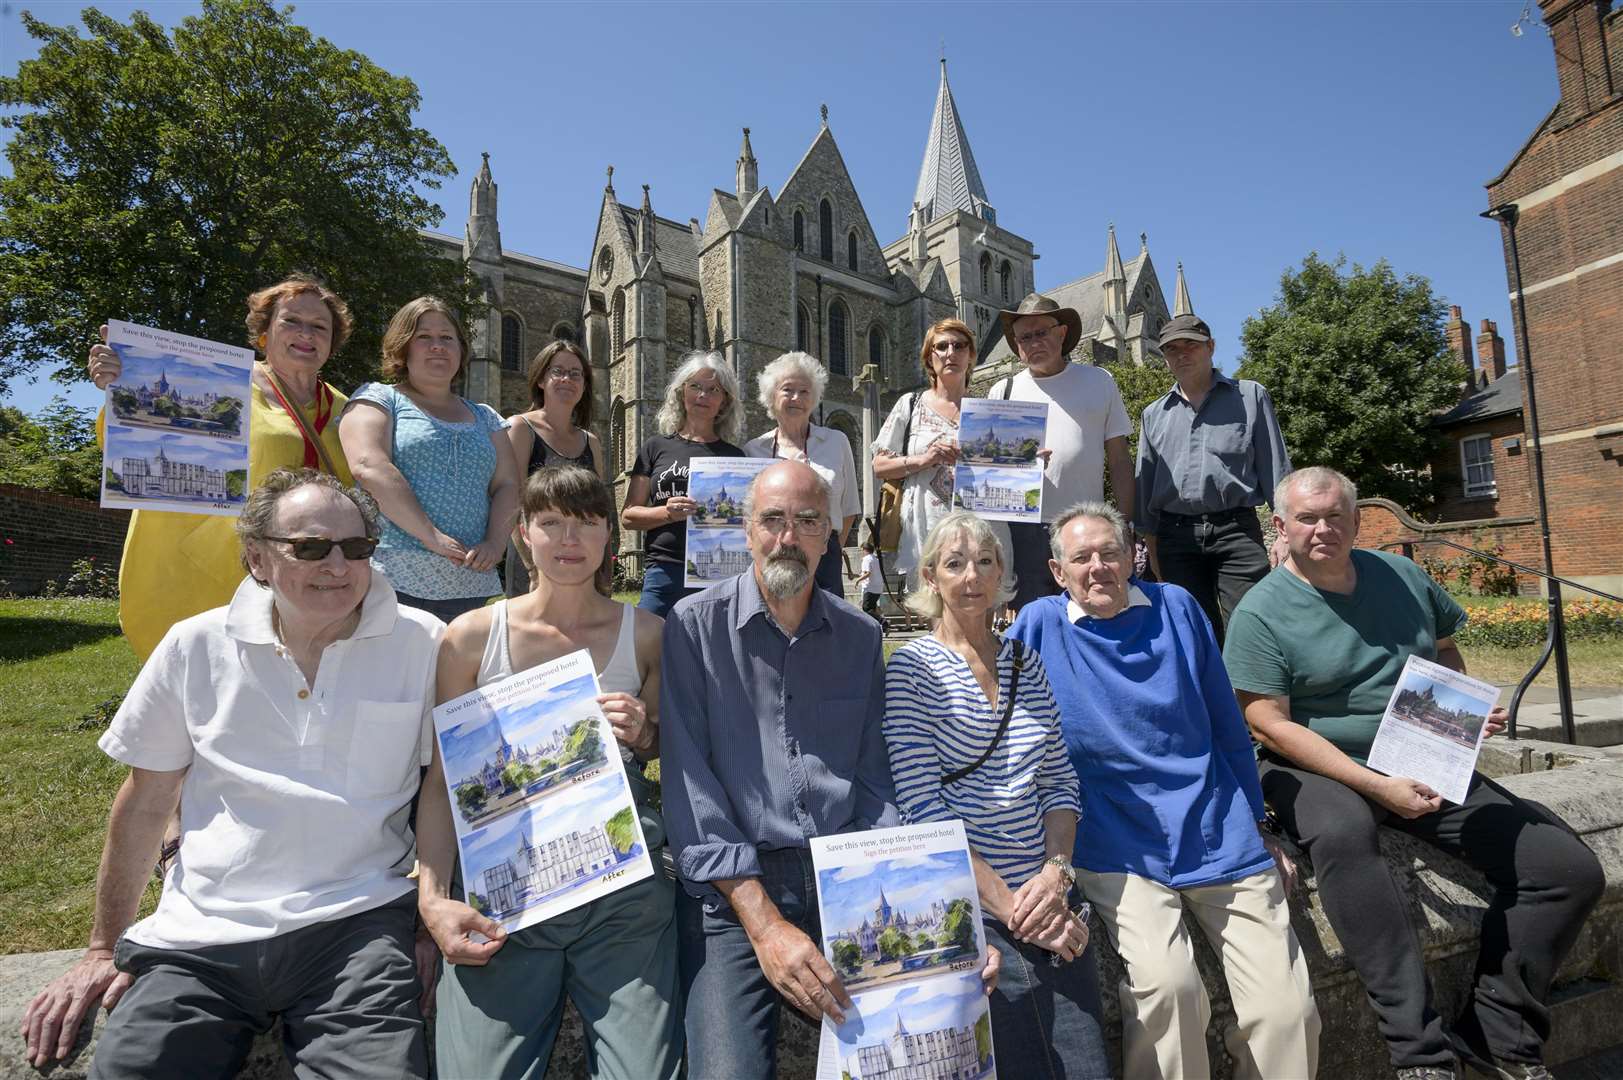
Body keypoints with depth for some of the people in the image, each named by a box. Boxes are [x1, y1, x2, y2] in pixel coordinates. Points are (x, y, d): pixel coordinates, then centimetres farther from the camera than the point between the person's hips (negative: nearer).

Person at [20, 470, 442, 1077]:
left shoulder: (423, 644, -3)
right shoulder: (195, 647, 4)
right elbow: (145, 805, 13)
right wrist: (105, 950, 16)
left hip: (358, 927, -2)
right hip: (200, 935, 3)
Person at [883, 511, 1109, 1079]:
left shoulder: (1025, 662, 9)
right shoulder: (913, 667, -8)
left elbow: (1059, 781, 9)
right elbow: (923, 807, -13)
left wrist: (1055, 873, -7)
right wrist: (1007, 904, -15)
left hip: (1050, 909, 5)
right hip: (971, 916, -5)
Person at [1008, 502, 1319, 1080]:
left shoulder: (1175, 607, 7)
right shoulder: (1040, 625, 0)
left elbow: (1227, 724, 14)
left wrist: (1258, 824, 16)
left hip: (1221, 835, 3)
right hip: (1120, 845, -2)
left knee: (1288, 1009, -5)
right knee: (1166, 982, -24)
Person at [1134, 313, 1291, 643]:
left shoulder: (1251, 396, 10)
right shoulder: (1154, 414, 17)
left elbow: (1275, 468, 7)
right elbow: (1145, 481, 17)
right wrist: (1151, 542, 13)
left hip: (1237, 530, -2)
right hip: (1177, 536, 3)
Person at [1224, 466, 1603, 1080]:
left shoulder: (1401, 576, 9)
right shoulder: (1262, 611, -10)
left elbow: (1445, 648, 25)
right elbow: (1269, 725, -14)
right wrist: (1376, 786, -21)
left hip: (1428, 767, 6)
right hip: (1322, 770, -6)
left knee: (1572, 870, -5)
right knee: (1342, 834, -39)